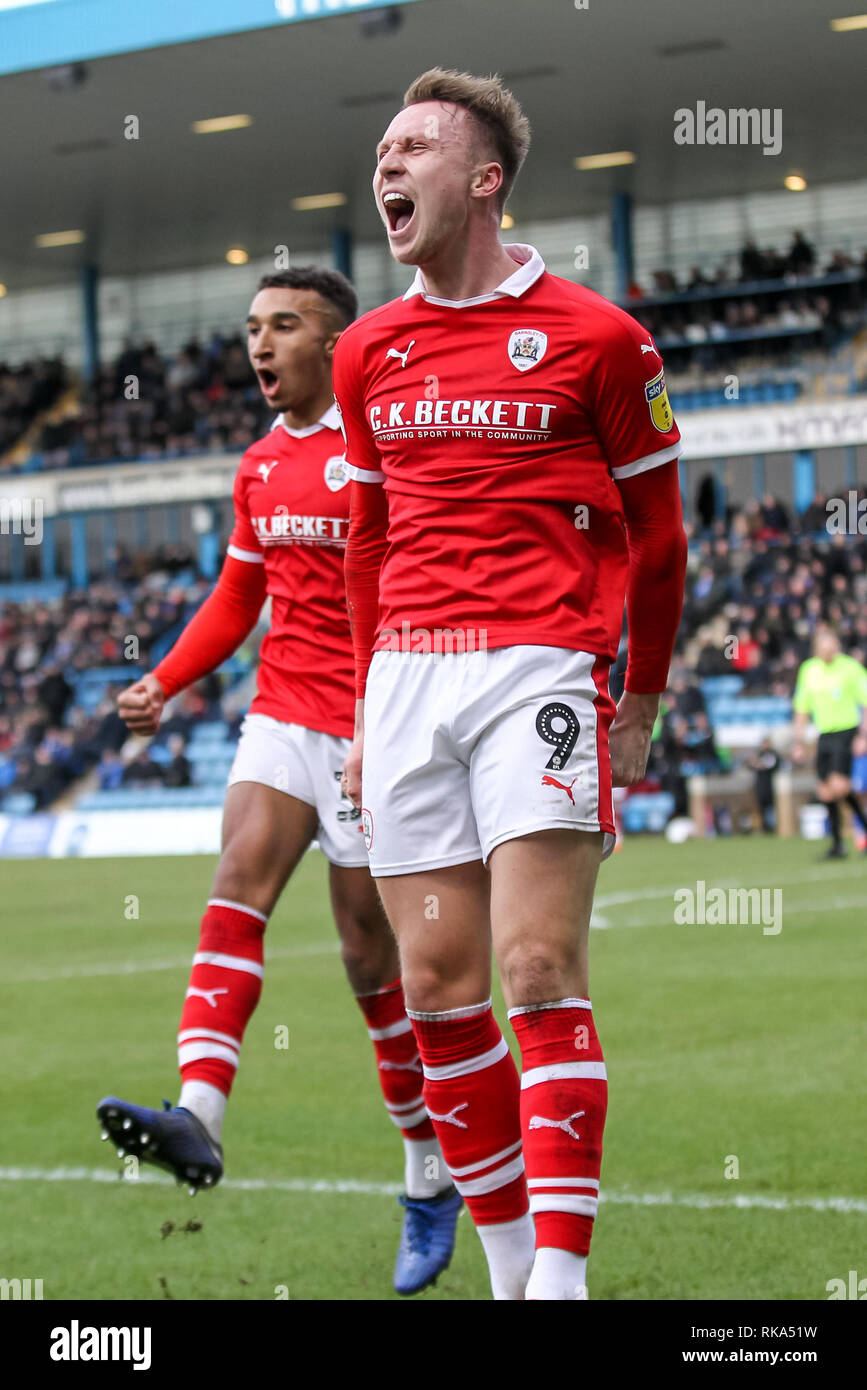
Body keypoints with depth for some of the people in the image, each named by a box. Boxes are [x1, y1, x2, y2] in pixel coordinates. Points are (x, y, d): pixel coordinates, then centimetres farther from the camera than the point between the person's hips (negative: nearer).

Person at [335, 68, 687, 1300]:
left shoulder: (596, 337, 0)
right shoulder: (369, 352, 14)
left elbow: (655, 534, 7)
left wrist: (641, 702, 7)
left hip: (541, 667, -5)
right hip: (405, 677, 5)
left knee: (540, 976, -13)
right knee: (439, 989, 2)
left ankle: (561, 1270, -12)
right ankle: (507, 1264, 13)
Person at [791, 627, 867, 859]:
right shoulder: (808, 670, 9)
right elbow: (802, 709, 17)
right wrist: (798, 742, 14)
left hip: (847, 733, -5)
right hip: (824, 735, 5)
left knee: (839, 786, -19)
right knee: (826, 793, 2)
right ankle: (837, 844, 11)